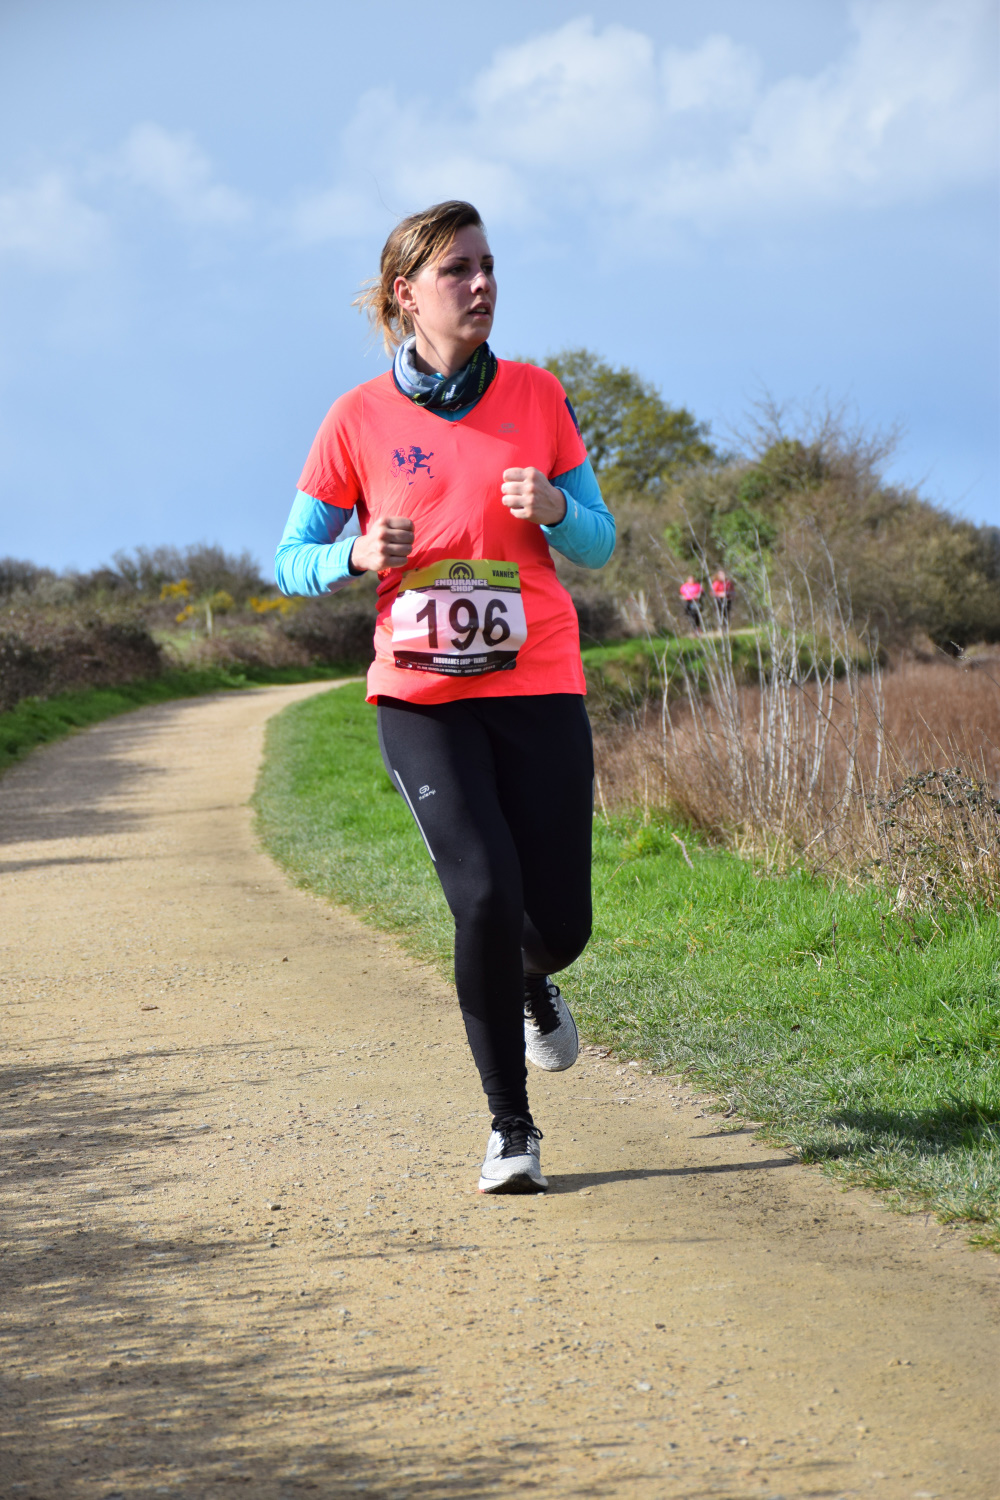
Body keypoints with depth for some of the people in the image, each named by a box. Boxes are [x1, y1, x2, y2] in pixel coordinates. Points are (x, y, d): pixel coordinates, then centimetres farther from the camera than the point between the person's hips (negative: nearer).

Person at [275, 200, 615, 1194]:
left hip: (537, 689, 2)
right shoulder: (359, 419, -2)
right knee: (486, 897, -18)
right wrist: (359, 556, -17)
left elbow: (599, 545, 7)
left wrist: (554, 507, -15)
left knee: (559, 922, 2)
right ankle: (511, 1127, -2)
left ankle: (533, 983, 42)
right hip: (420, 698, -2)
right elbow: (291, 562, 5)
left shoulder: (535, 396, 3)